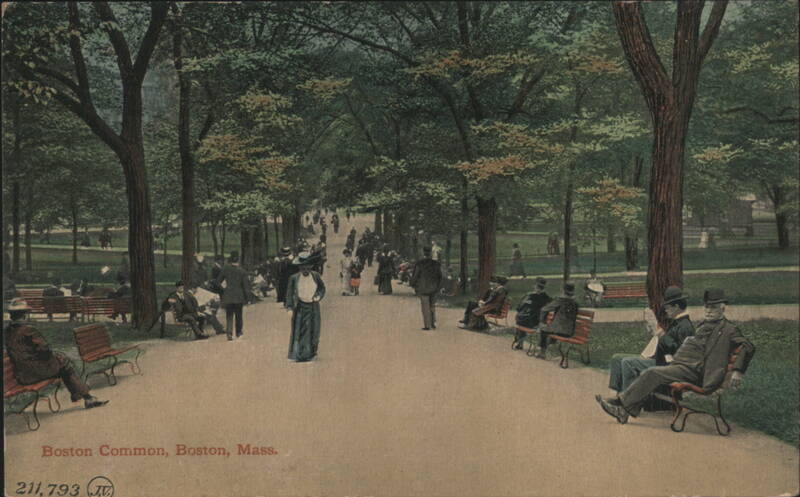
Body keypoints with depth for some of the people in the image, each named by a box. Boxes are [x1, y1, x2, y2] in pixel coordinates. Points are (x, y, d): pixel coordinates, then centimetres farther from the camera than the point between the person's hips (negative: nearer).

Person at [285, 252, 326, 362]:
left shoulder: (316, 276, -3)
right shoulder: (294, 278, -7)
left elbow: (322, 288, 11)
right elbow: (289, 294, -3)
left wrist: (318, 296, -8)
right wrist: (289, 307, -12)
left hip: (313, 307, 2)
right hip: (300, 307, -2)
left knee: (313, 329, 5)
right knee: (299, 330, -4)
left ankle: (310, 353, 20)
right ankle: (298, 354, 1)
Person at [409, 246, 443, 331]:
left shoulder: (419, 264, -14)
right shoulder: (436, 264, -1)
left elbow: (415, 276, -9)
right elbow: (440, 277, 4)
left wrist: (411, 284, 9)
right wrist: (438, 287, 18)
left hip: (423, 289, -4)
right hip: (433, 289, 4)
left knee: (425, 307, 2)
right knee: (432, 306, 17)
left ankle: (427, 325, 3)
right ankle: (433, 324, 18)